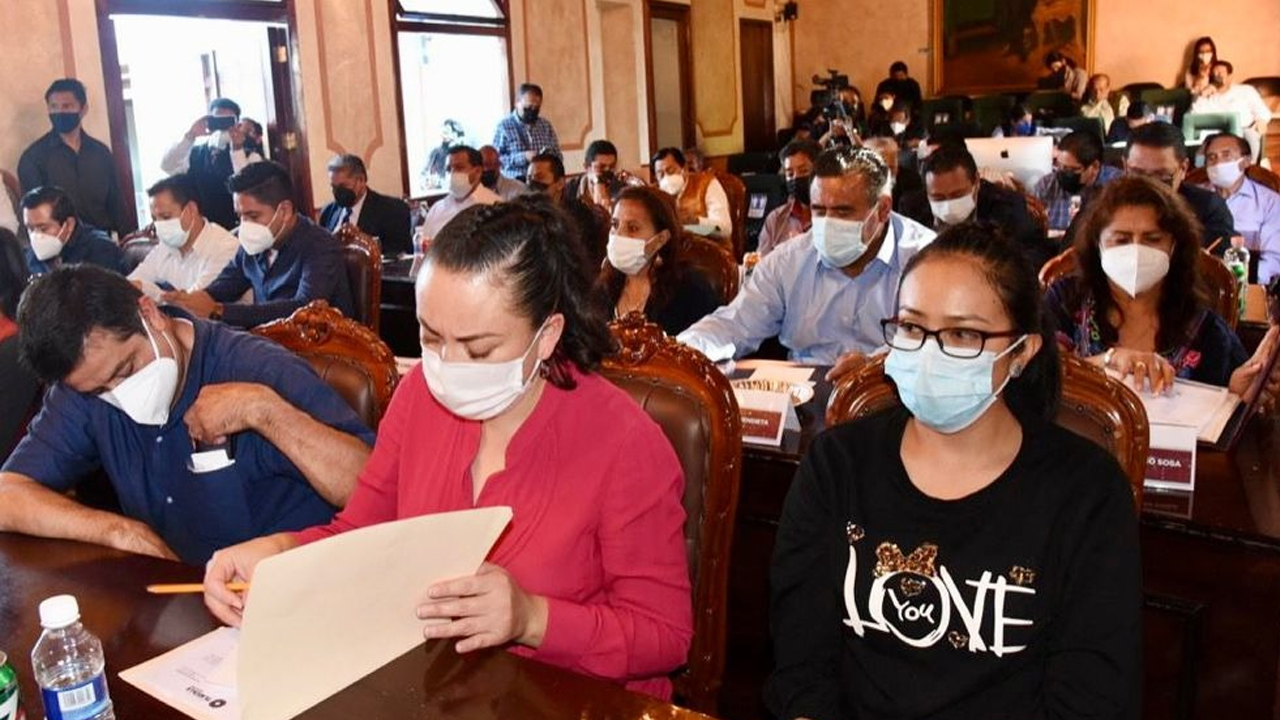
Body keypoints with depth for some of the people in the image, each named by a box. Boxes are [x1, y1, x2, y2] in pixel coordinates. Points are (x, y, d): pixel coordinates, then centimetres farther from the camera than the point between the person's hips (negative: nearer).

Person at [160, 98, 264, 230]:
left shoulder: (250, 157, -1)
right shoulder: (194, 153, 10)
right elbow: (166, 166, -6)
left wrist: (237, 149, -24)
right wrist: (190, 135, -15)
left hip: (235, 230, -3)